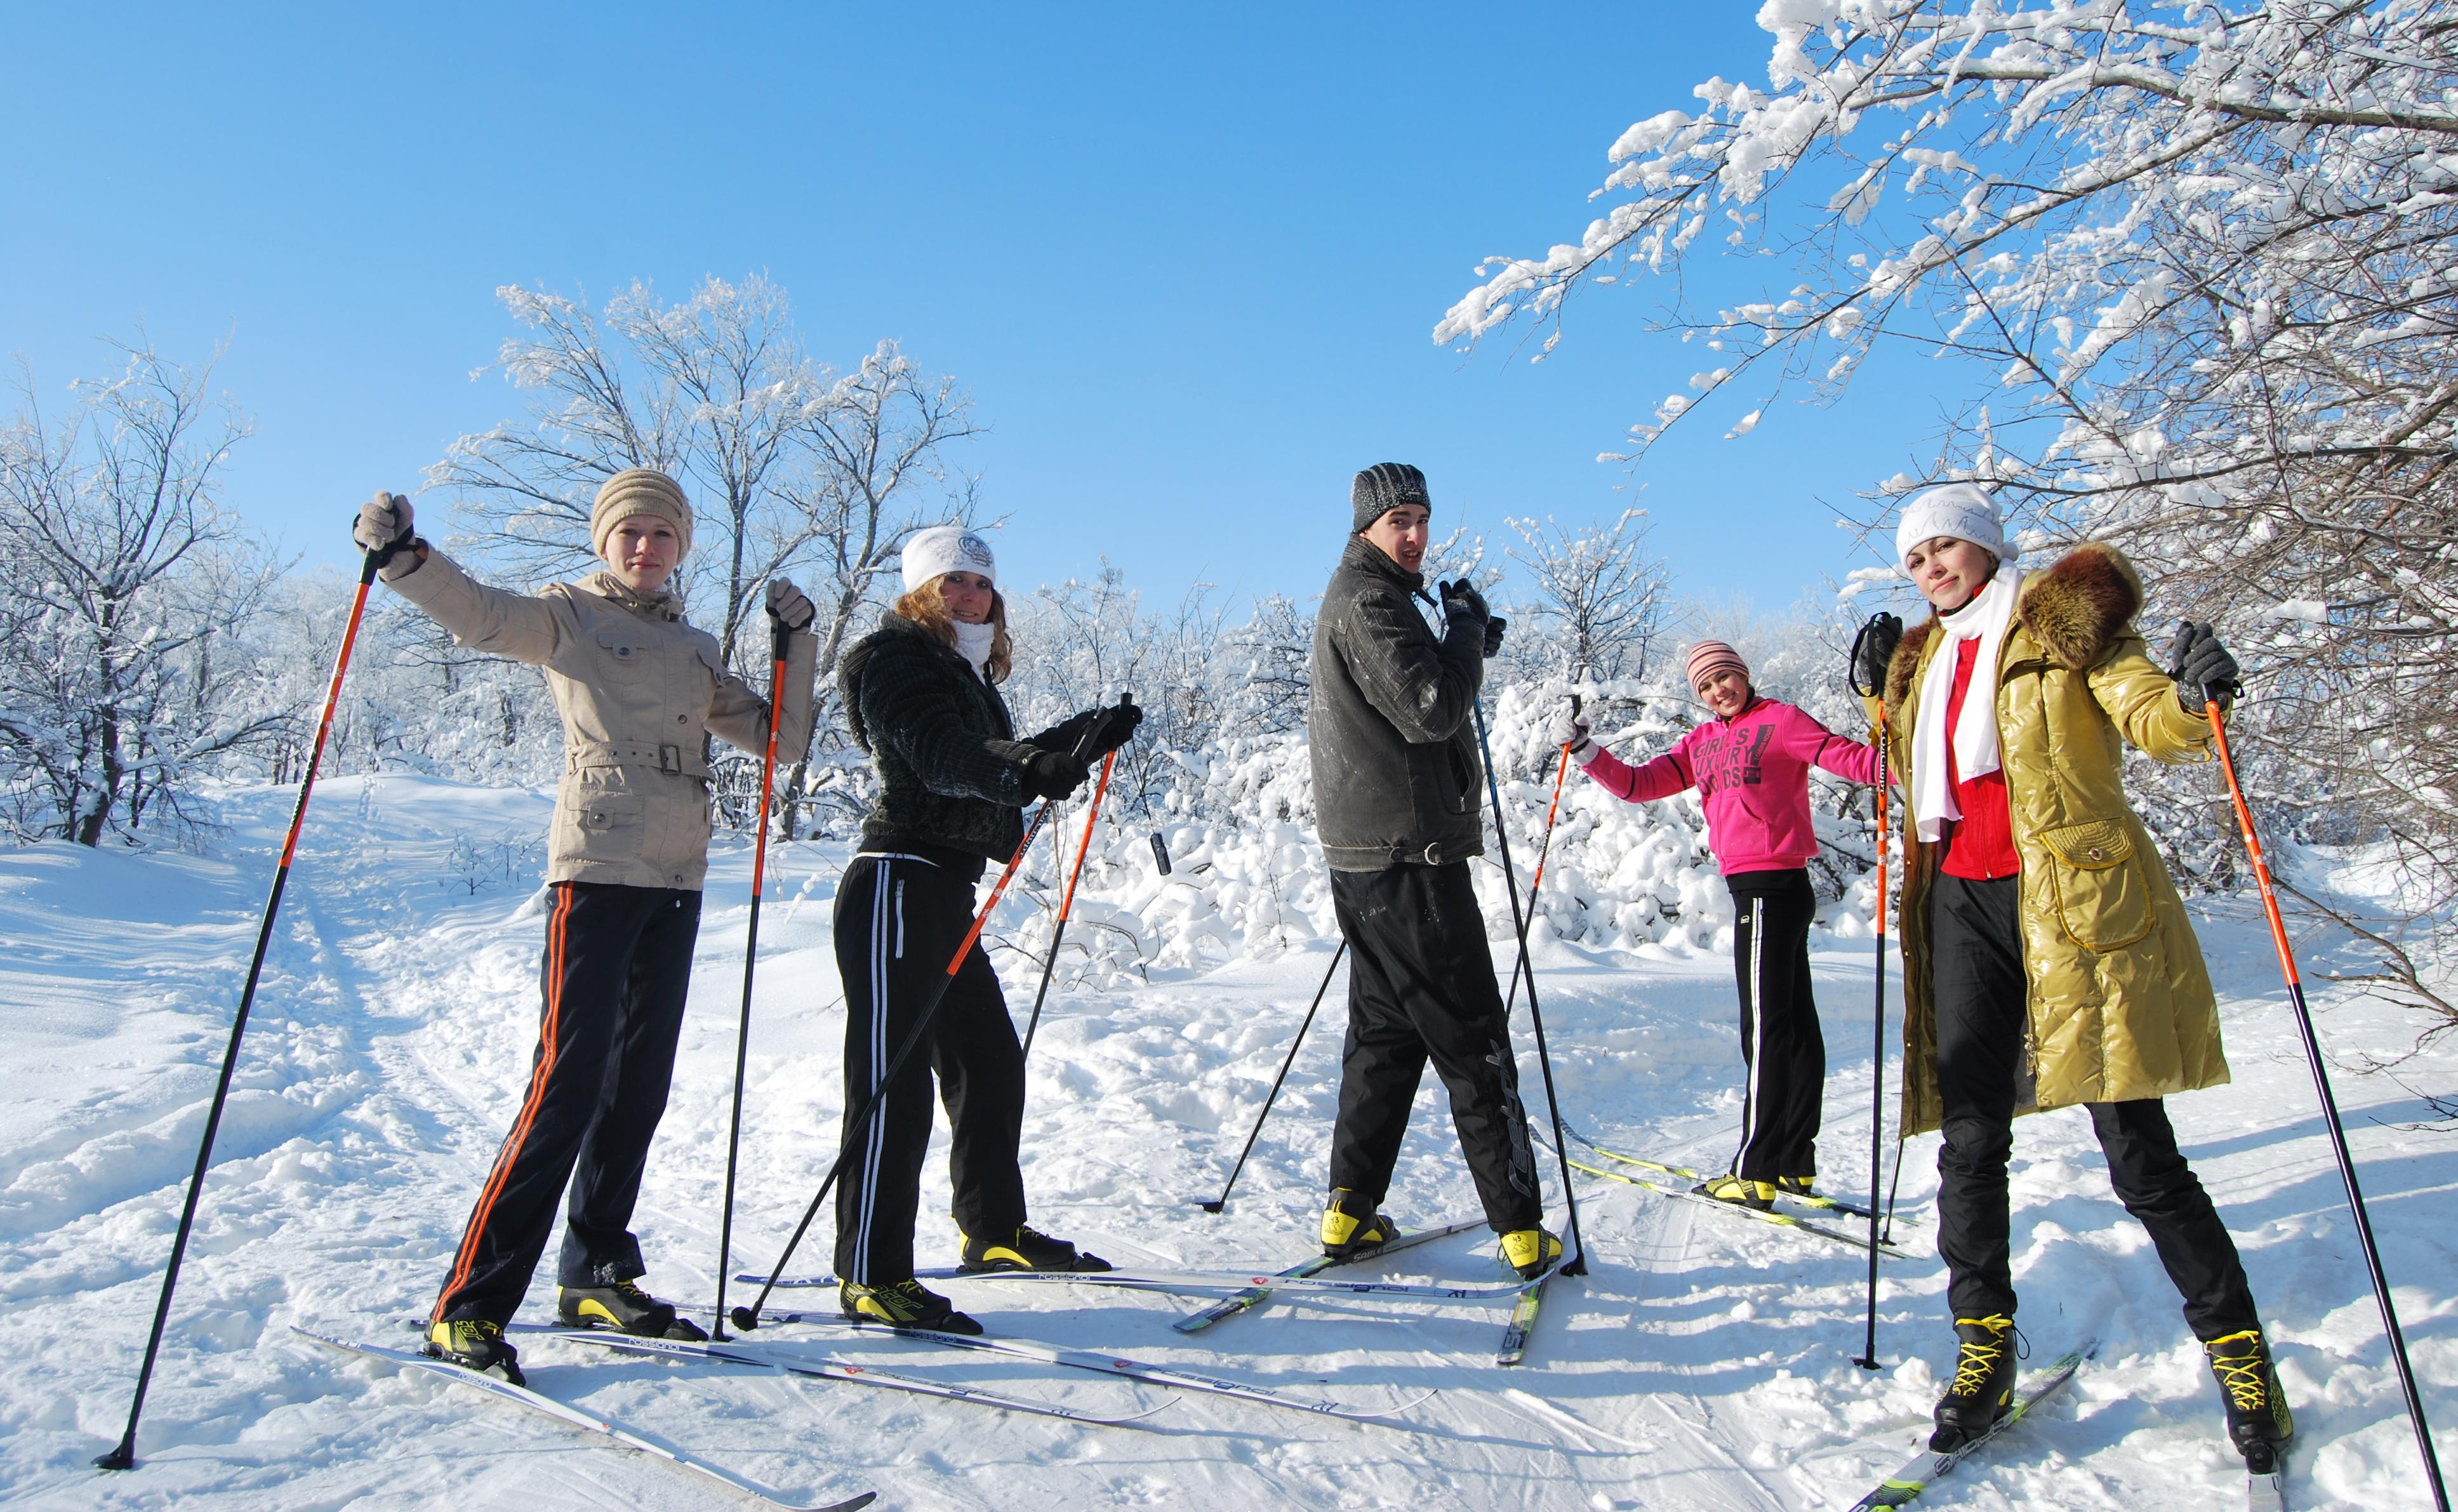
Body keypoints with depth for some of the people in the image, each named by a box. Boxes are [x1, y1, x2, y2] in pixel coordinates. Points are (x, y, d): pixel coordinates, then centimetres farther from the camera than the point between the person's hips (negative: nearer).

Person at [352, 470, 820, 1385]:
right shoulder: (569, 616, 5)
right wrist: (402, 555, -32)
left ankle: (595, 1275, 24)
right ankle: (469, 1303, -3)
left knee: (640, 1085, 10)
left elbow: (780, 742, 16)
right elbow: (479, 616, -15)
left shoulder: (695, 650, 19)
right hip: (597, 869, -6)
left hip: (677, 879, 6)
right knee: (569, 1083, -12)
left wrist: (796, 646, 6)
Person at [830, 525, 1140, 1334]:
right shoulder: (895, 661, -8)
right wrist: (1029, 774, -44)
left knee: (990, 1060, 16)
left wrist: (1087, 735, 27)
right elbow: (942, 754, -26)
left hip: (945, 891, 10)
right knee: (893, 1080, -9)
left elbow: (999, 755, 26)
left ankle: (995, 1231, 31)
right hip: (895, 888, -10)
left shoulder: (964, 673, 21)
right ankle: (870, 1276, -3)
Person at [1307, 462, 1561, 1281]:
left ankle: (1350, 1211, 15)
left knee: (1385, 1030, 13)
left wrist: (1465, 645, 11)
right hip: (1410, 852, -10)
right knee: (1471, 1042, -4)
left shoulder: (1350, 599, 21)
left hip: (1362, 854, 10)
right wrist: (1469, 629, -6)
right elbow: (1431, 711, -21)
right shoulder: (1369, 600, -11)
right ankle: (1521, 1226, 2)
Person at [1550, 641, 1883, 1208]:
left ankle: (1756, 1172, 0)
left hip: (1770, 887, -8)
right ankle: (1795, 1163, 20)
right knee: (1794, 1022, 12)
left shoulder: (1780, 720, -4)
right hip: (1763, 890, 8)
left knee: (1766, 1026, -5)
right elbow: (1639, 784, 13)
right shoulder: (1703, 743, 16)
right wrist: (1585, 750, 2)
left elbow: (1849, 757, -14)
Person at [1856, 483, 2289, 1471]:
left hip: (2072, 898, -5)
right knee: (1971, 1139, 2)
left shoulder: (2064, 620, 2)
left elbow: (2152, 718, -9)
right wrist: (1883, 699, 15)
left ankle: (2237, 1349, 15)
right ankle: (1984, 1350, 12)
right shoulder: (1926, 657, 19)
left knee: (2139, 1155, -3)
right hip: (1962, 903, 5)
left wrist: (2193, 696, -30)